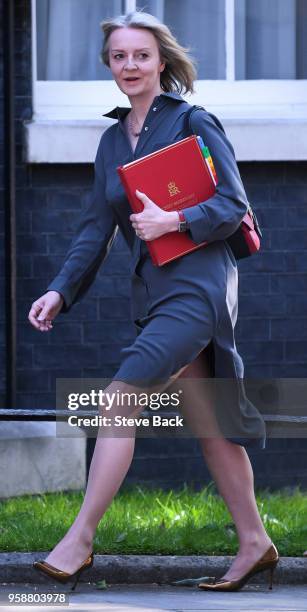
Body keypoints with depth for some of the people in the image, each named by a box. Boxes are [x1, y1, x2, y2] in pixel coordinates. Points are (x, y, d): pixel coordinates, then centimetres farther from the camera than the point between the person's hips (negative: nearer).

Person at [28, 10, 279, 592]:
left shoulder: (191, 123, -4)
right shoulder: (112, 140, 16)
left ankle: (80, 538, -19)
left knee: (120, 396, -17)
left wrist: (174, 221, -21)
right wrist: (61, 291, 5)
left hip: (197, 286, -7)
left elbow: (233, 205, -7)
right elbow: (96, 229, 16)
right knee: (206, 419, 9)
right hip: (152, 292, 7)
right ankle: (254, 542, 16)